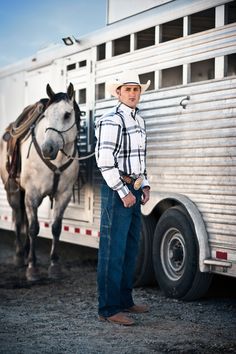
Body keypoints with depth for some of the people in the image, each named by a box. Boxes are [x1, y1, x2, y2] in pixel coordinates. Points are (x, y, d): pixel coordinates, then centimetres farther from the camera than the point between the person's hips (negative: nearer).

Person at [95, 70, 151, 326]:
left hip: (134, 190, 9)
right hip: (117, 190, -9)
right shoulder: (112, 121, -13)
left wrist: (144, 185, 14)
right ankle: (108, 309, -3)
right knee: (113, 250, -7)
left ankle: (124, 301, 25)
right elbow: (105, 161, -19)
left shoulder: (138, 120, 16)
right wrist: (123, 192, -17)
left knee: (131, 247, 14)